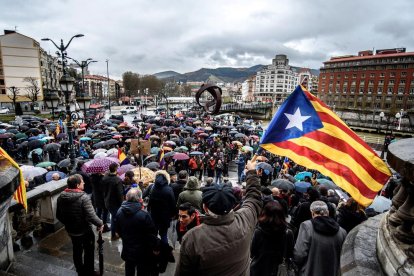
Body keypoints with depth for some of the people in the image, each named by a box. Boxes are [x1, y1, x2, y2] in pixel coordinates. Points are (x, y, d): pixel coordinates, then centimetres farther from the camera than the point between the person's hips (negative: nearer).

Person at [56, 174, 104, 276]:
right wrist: (100, 224, -14)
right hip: (84, 231, -6)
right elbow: (91, 216, -31)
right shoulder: (83, 197, -28)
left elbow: (58, 215, 5)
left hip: (70, 230, 6)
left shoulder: (61, 197, -7)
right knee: (89, 251, 16)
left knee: (77, 251, 25)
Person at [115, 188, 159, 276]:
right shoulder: (144, 215, -29)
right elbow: (151, 234, -21)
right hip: (142, 252, -5)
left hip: (127, 250, 6)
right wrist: (155, 248, -5)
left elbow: (118, 230, 6)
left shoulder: (119, 212, -10)